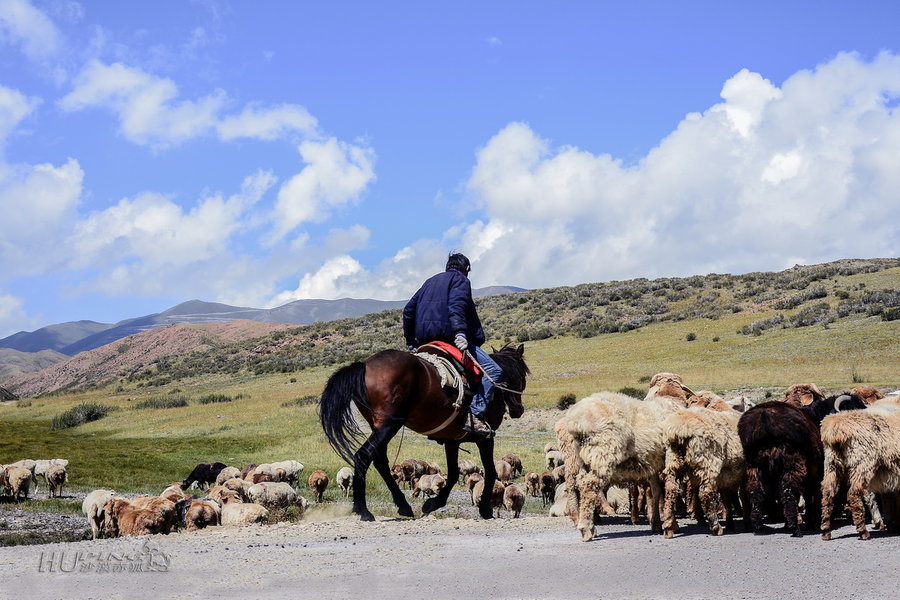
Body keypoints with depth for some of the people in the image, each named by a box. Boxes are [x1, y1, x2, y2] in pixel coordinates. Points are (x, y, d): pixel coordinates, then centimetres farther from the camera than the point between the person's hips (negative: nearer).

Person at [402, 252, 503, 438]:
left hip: (424, 339, 9)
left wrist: (410, 340, 29)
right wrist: (460, 333, -28)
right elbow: (456, 306, -15)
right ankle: (476, 416, -24)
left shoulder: (430, 281, 27)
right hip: (448, 336, -8)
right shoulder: (460, 280, 5)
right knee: (493, 370, -11)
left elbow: (409, 310, 25)